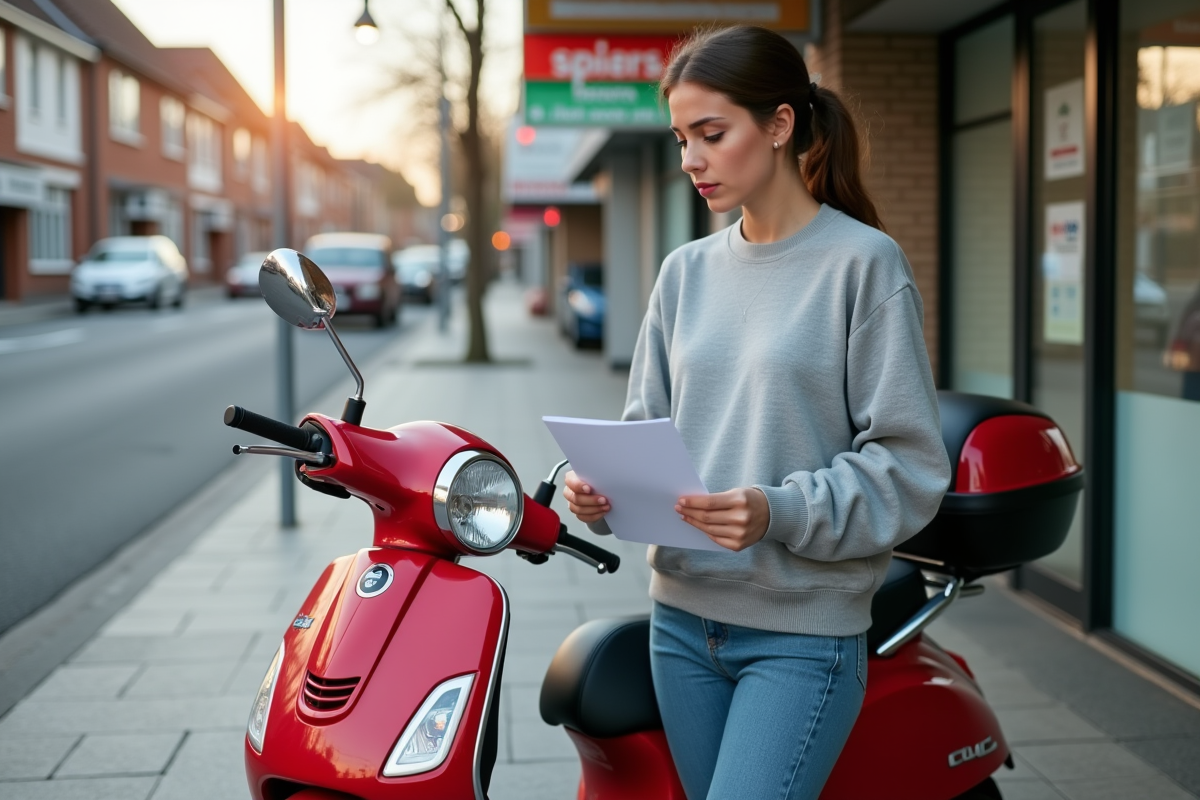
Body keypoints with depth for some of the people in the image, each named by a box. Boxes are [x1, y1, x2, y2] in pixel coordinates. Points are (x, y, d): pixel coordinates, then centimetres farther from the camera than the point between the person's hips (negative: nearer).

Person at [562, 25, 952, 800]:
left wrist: (782, 513, -23)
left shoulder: (864, 262, -7)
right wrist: (603, 483, -7)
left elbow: (911, 466, -9)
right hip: (683, 618, 5)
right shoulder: (688, 271, 9)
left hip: (804, 629, -5)